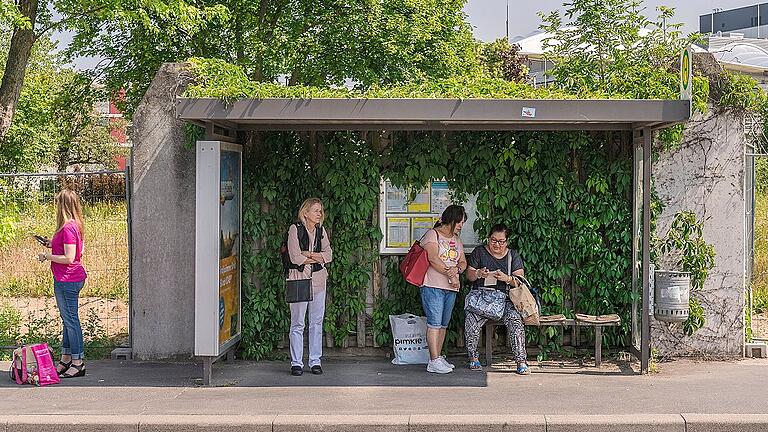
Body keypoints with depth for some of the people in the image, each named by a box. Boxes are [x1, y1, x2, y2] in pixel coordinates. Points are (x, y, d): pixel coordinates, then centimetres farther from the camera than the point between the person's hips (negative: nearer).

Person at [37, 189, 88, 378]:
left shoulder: (67, 228, -19)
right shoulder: (76, 225, 11)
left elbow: (69, 258, -23)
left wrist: (47, 256, -11)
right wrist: (54, 245, 16)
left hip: (67, 280, -10)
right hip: (74, 278, 10)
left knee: (70, 319, -4)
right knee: (67, 318, 16)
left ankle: (78, 363, 1)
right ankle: (66, 360, 25)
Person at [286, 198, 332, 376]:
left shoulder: (321, 230, 12)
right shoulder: (295, 229, -3)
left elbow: (329, 255, 4)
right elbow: (295, 257, -11)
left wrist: (309, 254, -10)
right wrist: (318, 258, -2)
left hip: (319, 279, 5)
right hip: (299, 279, -5)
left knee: (317, 322, 6)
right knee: (297, 323, -3)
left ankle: (315, 361, 12)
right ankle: (296, 363, 3)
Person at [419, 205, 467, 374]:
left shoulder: (456, 240, 20)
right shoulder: (432, 235, -4)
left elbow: (463, 262, 16)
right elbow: (433, 259, -15)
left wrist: (457, 269, -7)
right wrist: (450, 275, -14)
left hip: (451, 289, 7)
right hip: (433, 286, -7)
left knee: (443, 324, 8)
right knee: (434, 323, -10)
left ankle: (438, 357, 14)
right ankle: (434, 362, -12)